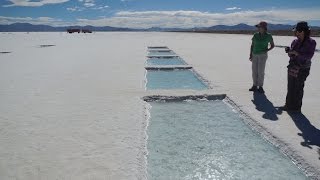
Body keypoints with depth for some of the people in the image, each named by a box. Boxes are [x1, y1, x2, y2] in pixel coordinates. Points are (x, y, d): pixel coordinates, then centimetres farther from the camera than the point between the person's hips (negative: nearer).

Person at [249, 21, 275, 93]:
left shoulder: (268, 36, -6)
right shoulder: (255, 35, 0)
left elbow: (272, 45, 5)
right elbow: (252, 45, 5)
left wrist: (267, 50, -14)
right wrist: (251, 55, -3)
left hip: (263, 55, -3)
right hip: (255, 55, 3)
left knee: (261, 71, -7)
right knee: (254, 71, 4)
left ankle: (260, 87, 6)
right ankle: (255, 86, 14)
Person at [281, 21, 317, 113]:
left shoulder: (311, 42, -8)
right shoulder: (295, 41, 6)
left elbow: (309, 56, -16)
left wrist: (296, 53, -24)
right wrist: (289, 51, -7)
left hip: (302, 69, -5)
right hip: (292, 67, 6)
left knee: (298, 88, -1)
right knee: (290, 87, 9)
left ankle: (297, 108, 10)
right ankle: (289, 105, 20)